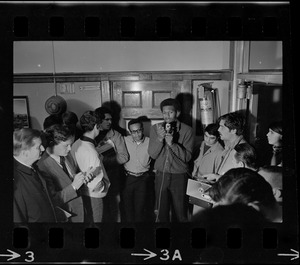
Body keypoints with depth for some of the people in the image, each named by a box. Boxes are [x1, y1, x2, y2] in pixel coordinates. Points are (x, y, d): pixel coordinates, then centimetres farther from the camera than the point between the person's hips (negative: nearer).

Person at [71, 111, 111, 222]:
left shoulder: (76, 144, -6)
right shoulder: (91, 152, -30)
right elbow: (96, 185, -27)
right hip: (93, 196, -8)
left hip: (80, 191, 8)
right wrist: (105, 186, -8)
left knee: (87, 219, 25)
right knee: (95, 220, 12)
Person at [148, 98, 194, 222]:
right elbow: (152, 154, -6)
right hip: (161, 175, 2)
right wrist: (160, 138, -23)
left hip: (179, 176, -2)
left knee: (180, 213, 10)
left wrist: (172, 144, -27)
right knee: (161, 212, 10)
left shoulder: (187, 130, -7)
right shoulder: (155, 128, 0)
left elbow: (187, 156, -13)